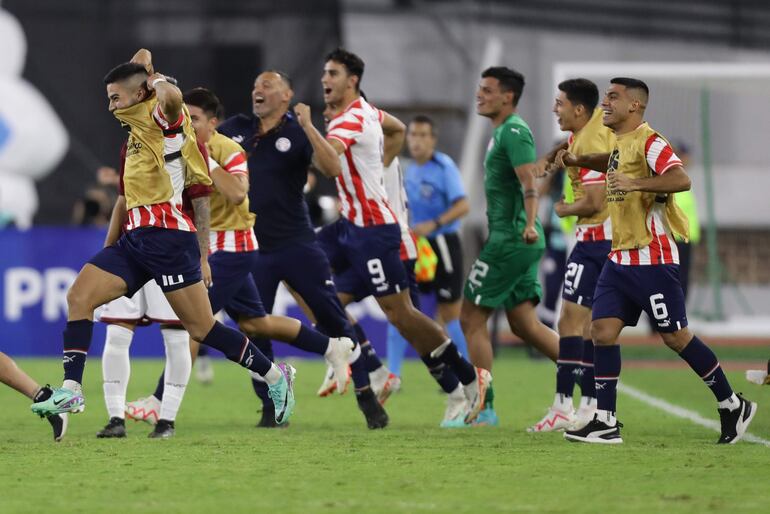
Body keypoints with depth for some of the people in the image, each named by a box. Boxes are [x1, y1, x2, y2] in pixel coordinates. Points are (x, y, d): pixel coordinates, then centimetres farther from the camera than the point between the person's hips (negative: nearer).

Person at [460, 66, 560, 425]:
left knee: (472, 319, -4)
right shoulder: (503, 132, 19)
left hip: (511, 239, -10)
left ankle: (483, 407, -3)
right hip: (511, 239, 10)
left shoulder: (514, 132, -12)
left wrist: (530, 224, -39)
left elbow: (529, 183, -25)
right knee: (523, 324, 9)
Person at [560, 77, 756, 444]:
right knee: (603, 330, -2)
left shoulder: (648, 141, -14)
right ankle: (605, 422, -1)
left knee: (674, 335, -3)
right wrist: (579, 161, 25)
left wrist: (636, 183, -37)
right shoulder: (620, 142, 14)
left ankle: (733, 406, 12)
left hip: (652, 259, -9)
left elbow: (681, 179, -28)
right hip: (620, 258, 9)